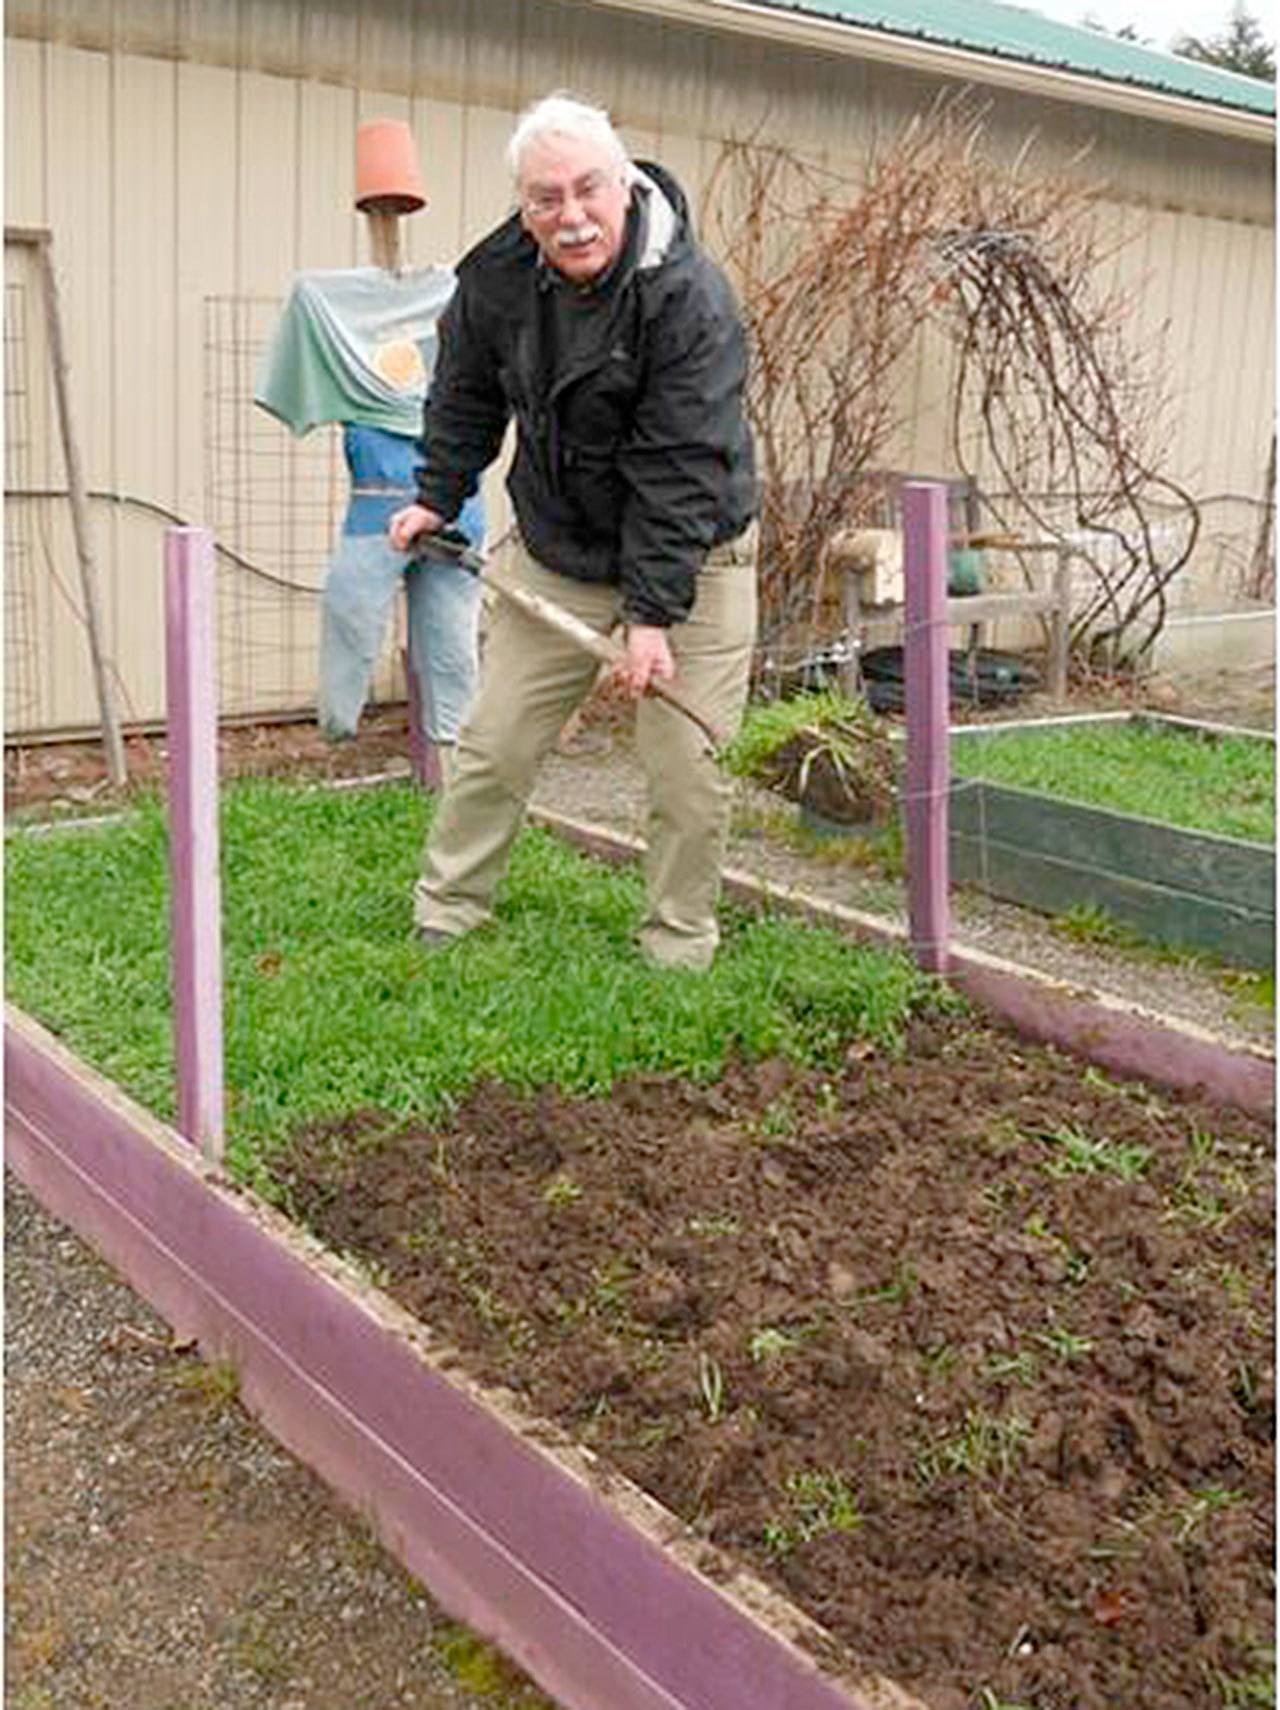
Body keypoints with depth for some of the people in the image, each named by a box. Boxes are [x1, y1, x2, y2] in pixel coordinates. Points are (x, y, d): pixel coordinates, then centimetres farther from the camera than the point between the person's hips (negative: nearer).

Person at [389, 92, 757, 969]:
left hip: (691, 560, -4)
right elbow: (467, 400, 13)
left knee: (689, 772, -2)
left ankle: (679, 946, 16)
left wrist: (653, 612, -28)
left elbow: (681, 469, -26)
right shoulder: (495, 279, -7)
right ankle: (445, 912, 25)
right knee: (494, 745, 8)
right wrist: (439, 497, 13)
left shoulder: (691, 296, -23)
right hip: (557, 558, 4)